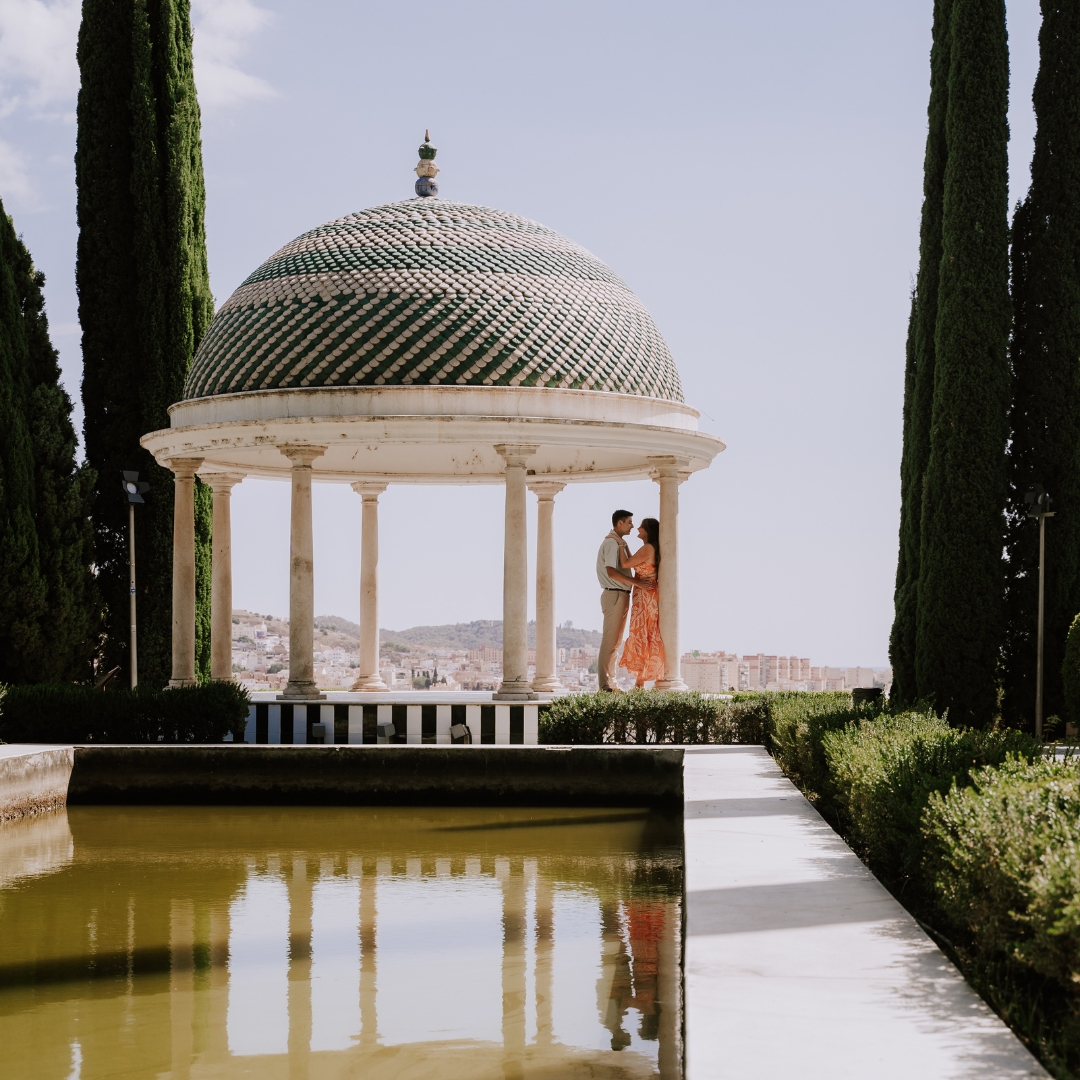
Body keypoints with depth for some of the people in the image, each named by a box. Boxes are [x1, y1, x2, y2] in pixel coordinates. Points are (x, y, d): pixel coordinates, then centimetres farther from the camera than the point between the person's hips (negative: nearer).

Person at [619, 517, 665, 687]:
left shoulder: (647, 548, -13)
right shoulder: (653, 549, 16)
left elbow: (625, 564, -14)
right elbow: (632, 564, 20)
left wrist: (621, 545, -2)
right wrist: (625, 546, 21)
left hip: (645, 596, -9)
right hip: (649, 597, 9)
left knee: (641, 636, -8)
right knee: (650, 638, 10)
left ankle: (640, 681, -9)